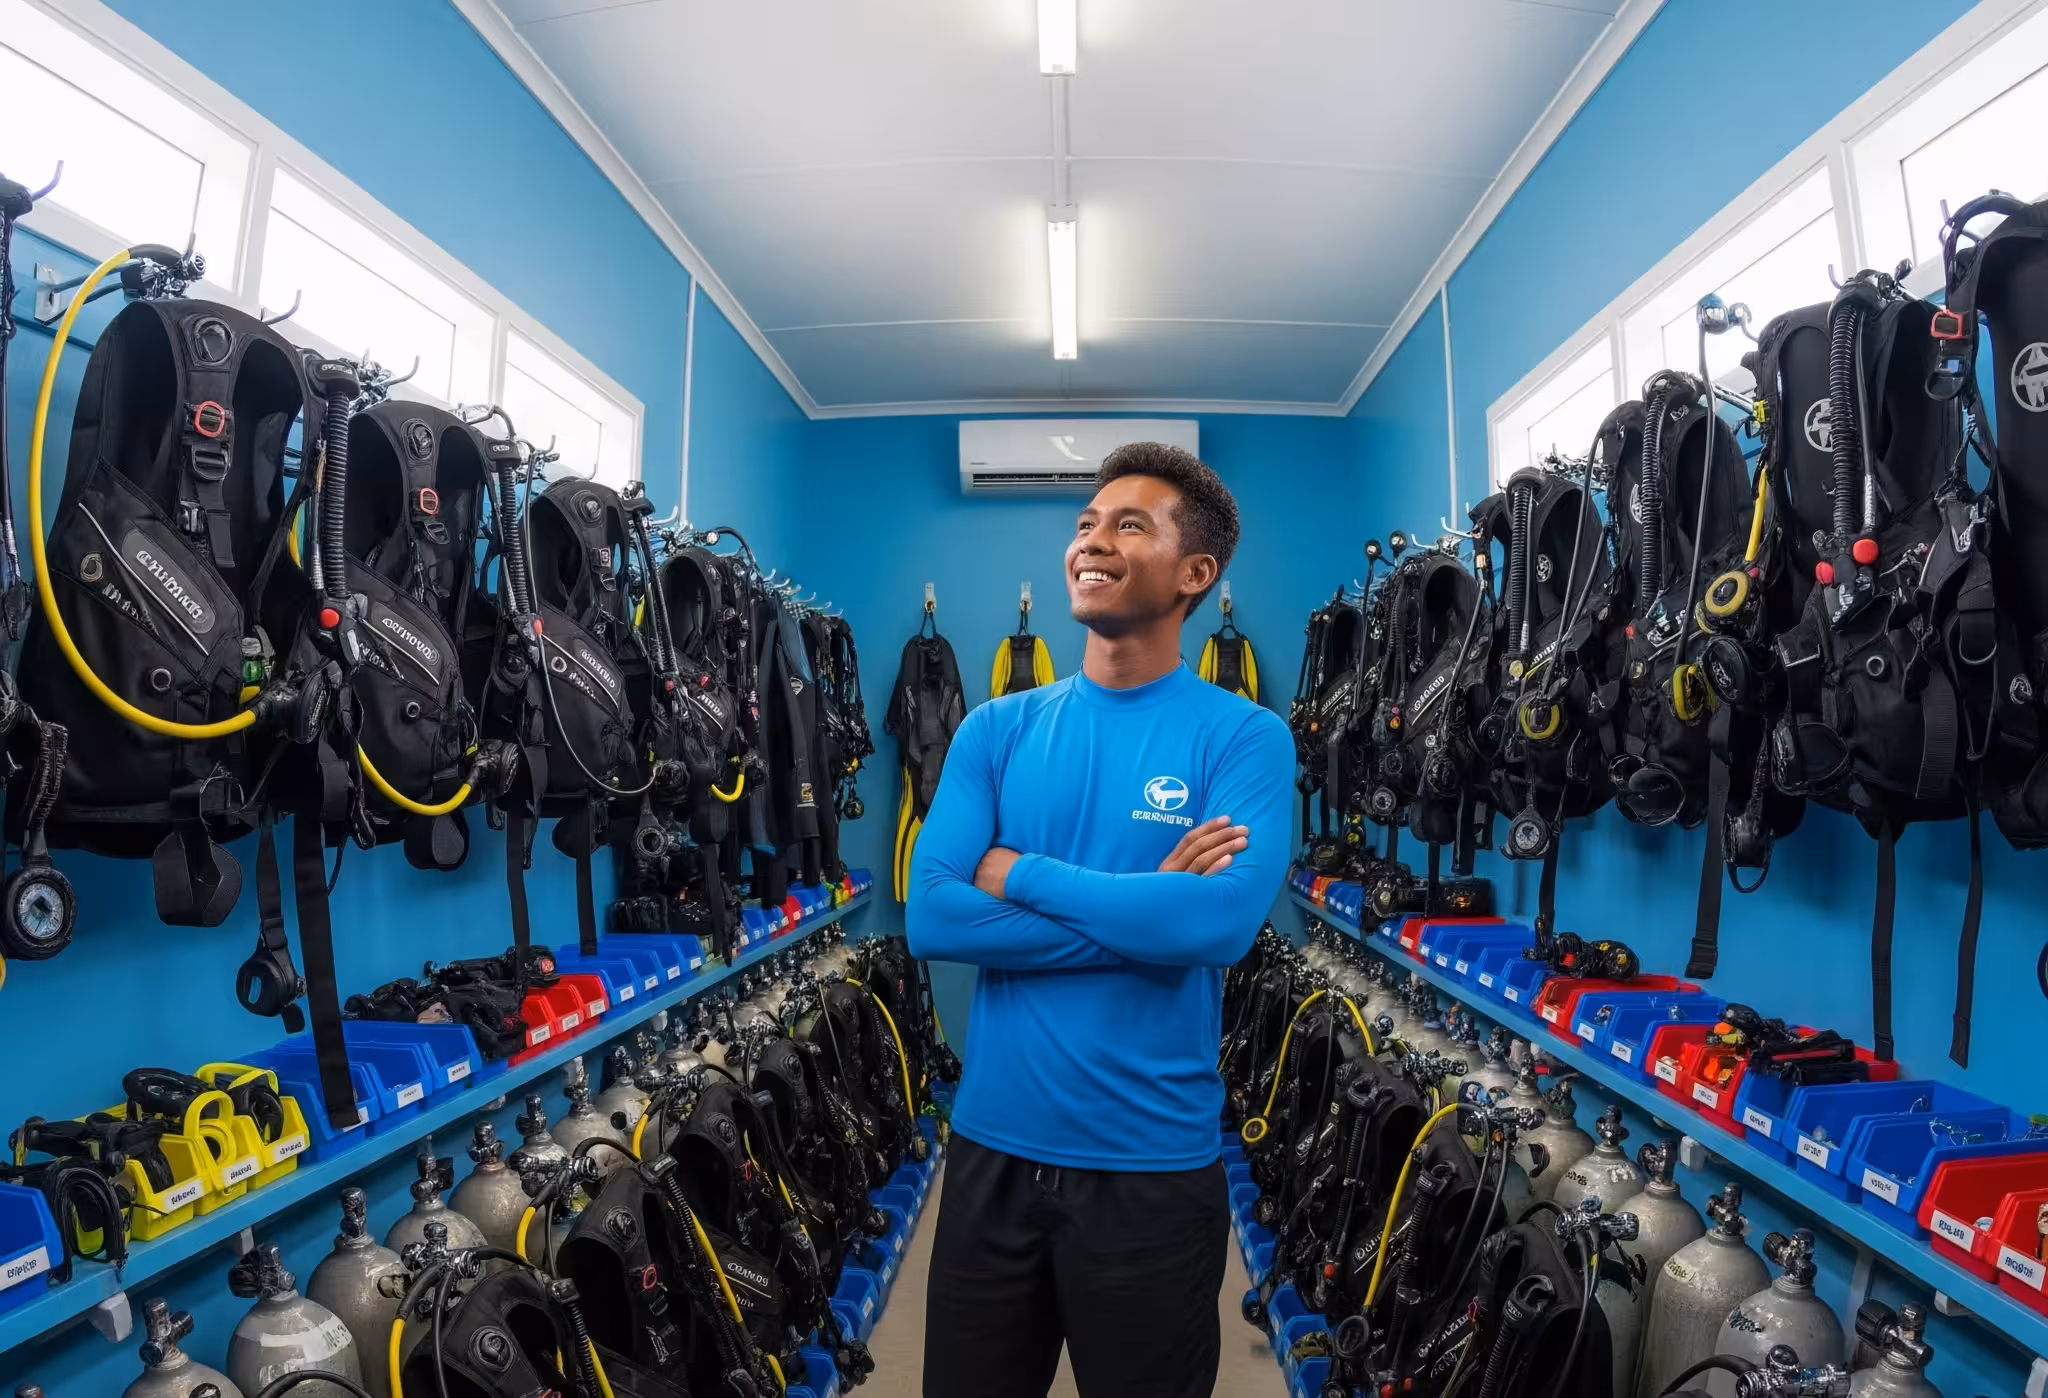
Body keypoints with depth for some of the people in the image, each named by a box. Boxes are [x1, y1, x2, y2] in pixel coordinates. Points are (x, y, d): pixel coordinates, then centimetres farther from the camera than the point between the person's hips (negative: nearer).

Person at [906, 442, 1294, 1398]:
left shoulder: (1245, 737, -9)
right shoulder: (997, 729, 0)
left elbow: (1223, 921, -25)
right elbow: (930, 919, -11)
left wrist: (1018, 872, -15)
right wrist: (1143, 911, -17)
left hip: (1154, 1165, -3)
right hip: (992, 1150, 3)